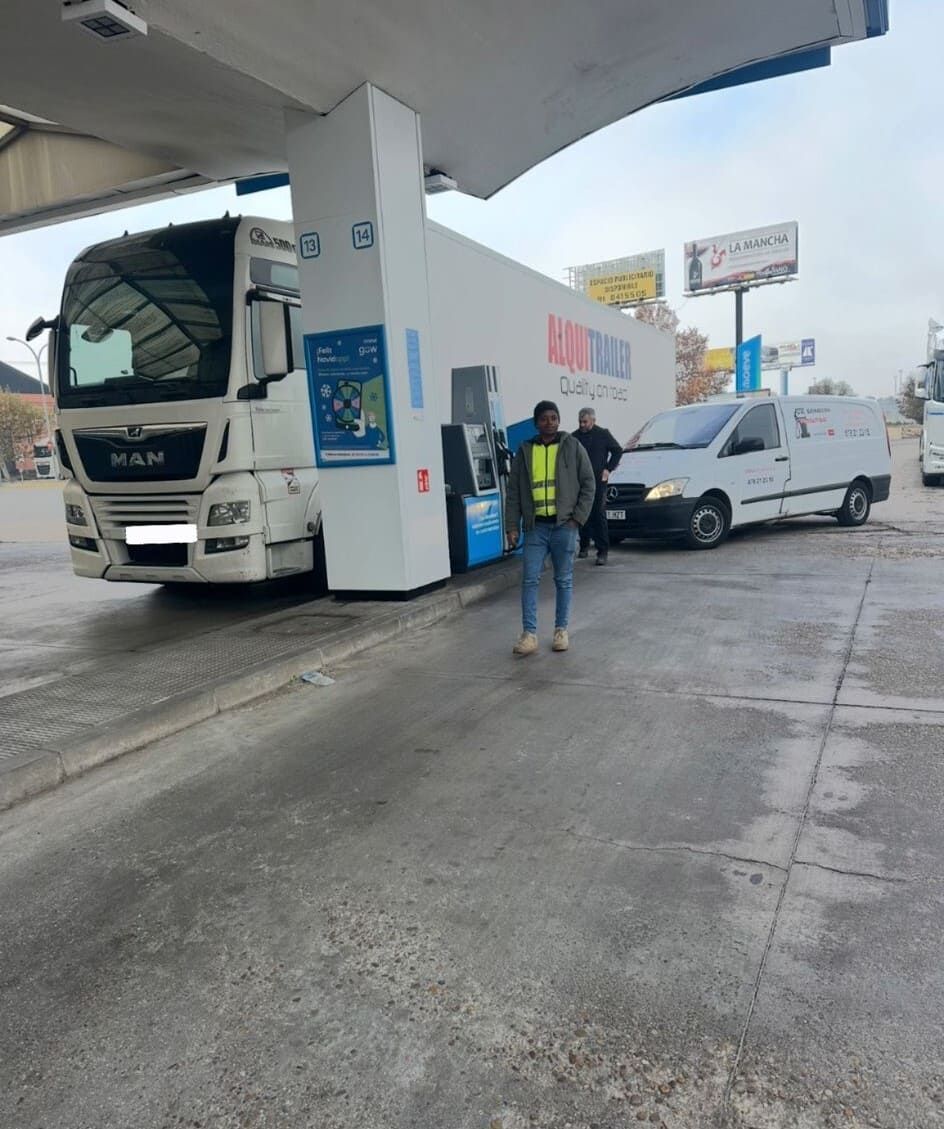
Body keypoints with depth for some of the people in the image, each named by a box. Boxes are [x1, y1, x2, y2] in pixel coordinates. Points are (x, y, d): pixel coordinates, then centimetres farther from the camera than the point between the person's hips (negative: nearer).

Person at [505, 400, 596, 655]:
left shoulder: (572, 447, 3)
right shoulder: (525, 450, 7)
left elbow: (588, 484, 3)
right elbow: (513, 491, 7)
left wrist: (578, 517, -6)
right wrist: (512, 526, 0)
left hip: (564, 525, -1)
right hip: (535, 526, 1)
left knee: (564, 580, 7)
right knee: (530, 579, -3)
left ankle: (561, 630, 18)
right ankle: (529, 634, 0)